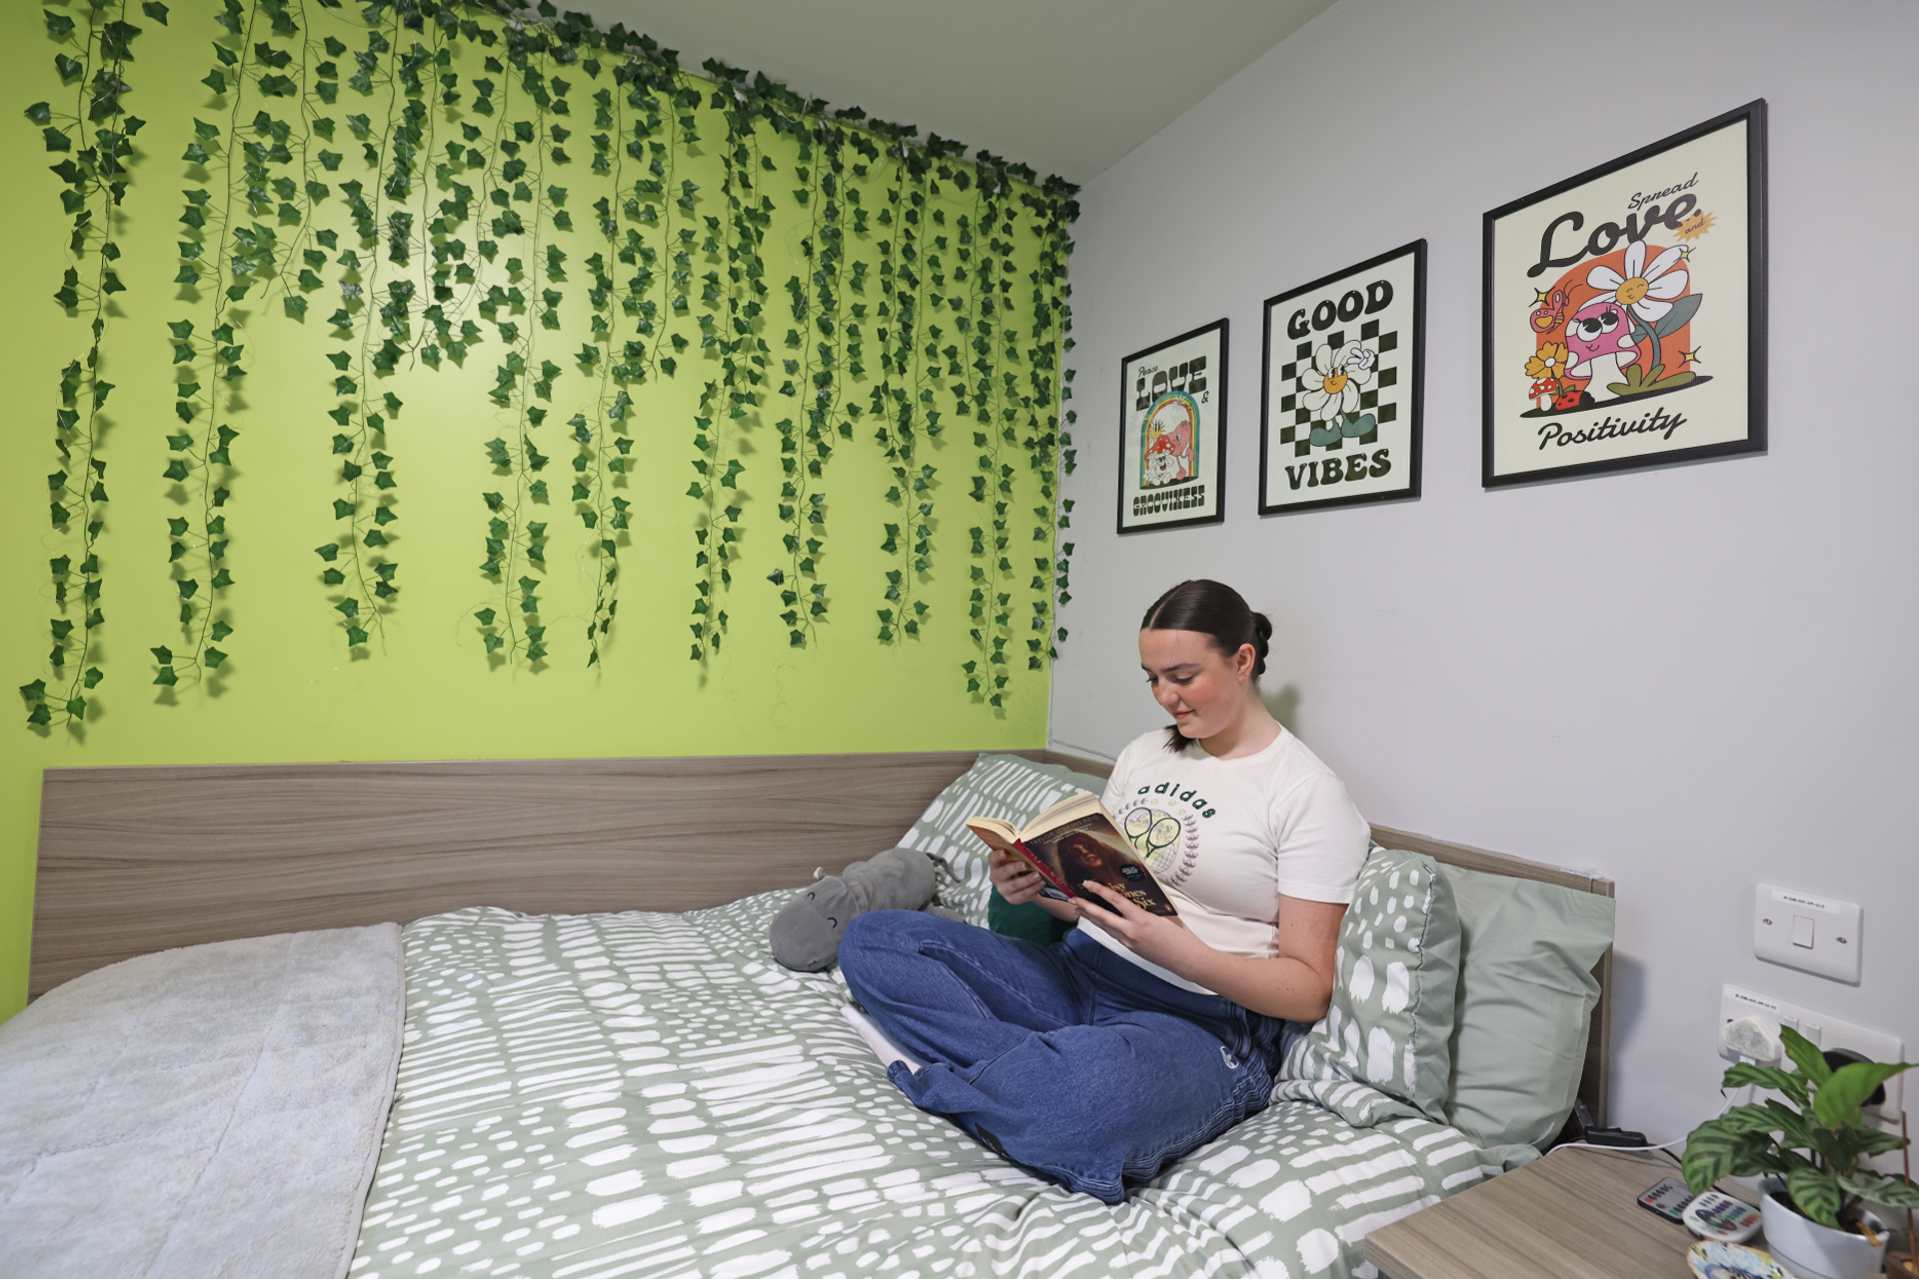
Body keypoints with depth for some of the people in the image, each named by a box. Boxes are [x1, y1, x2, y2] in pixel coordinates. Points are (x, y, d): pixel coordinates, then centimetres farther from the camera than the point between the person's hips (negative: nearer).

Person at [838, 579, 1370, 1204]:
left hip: (1203, 1025, -6)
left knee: (1091, 1089, -42)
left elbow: (1310, 989, -7)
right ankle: (1048, 1073, -18)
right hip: (1078, 974, 7)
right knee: (872, 940, -8)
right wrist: (1034, 887, -5)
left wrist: (1181, 952, -24)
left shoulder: (1310, 793, -5)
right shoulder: (1144, 753, 14)